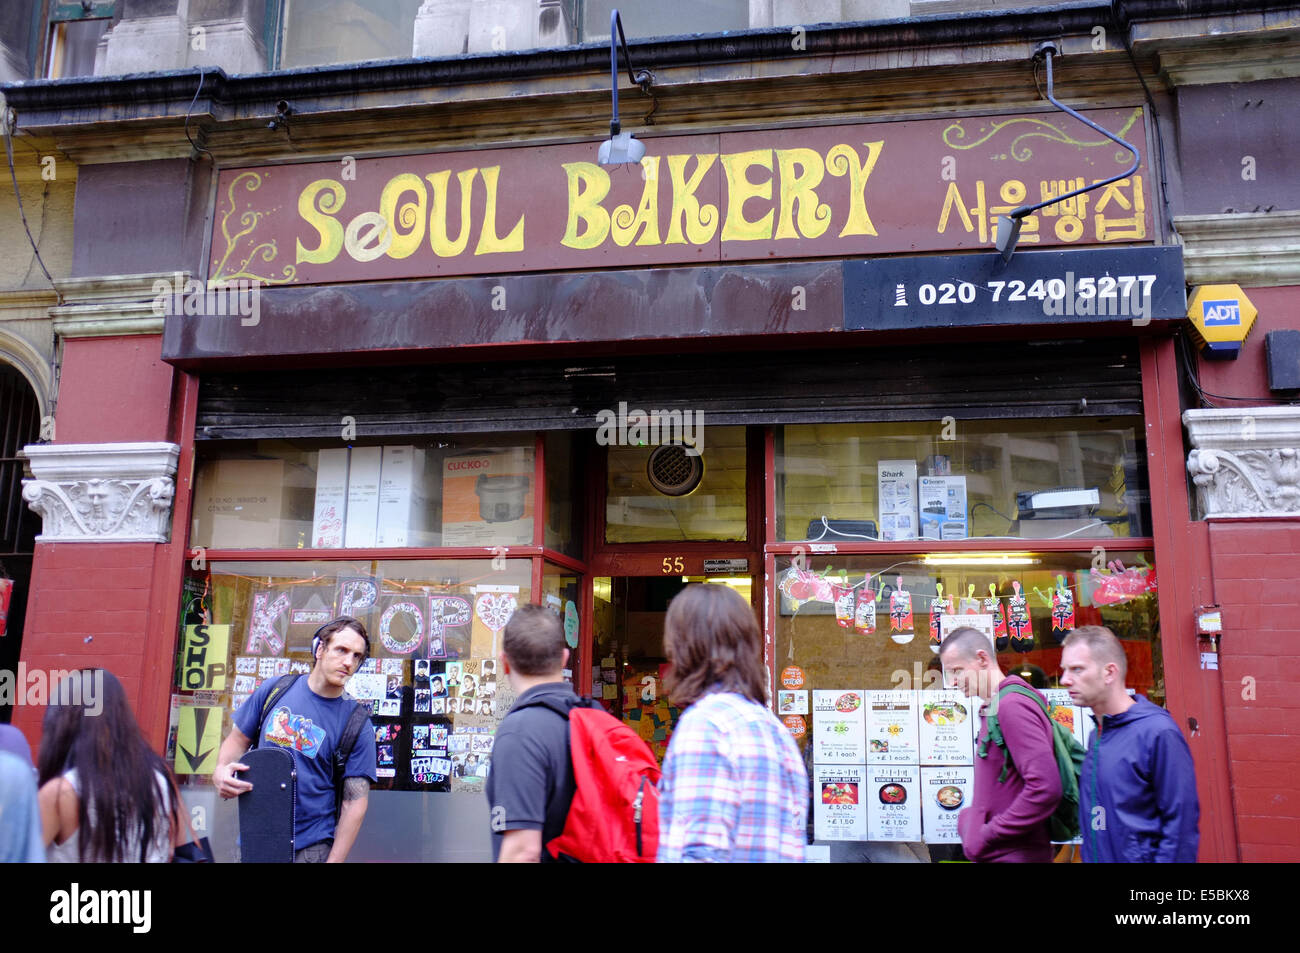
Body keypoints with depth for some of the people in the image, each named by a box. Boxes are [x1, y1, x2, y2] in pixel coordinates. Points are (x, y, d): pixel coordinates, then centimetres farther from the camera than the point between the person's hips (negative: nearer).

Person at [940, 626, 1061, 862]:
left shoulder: (1012, 705, -18)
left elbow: (1045, 788, -26)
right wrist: (968, 821, 8)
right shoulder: (995, 707, 12)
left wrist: (986, 837, -19)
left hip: (1012, 854, -9)